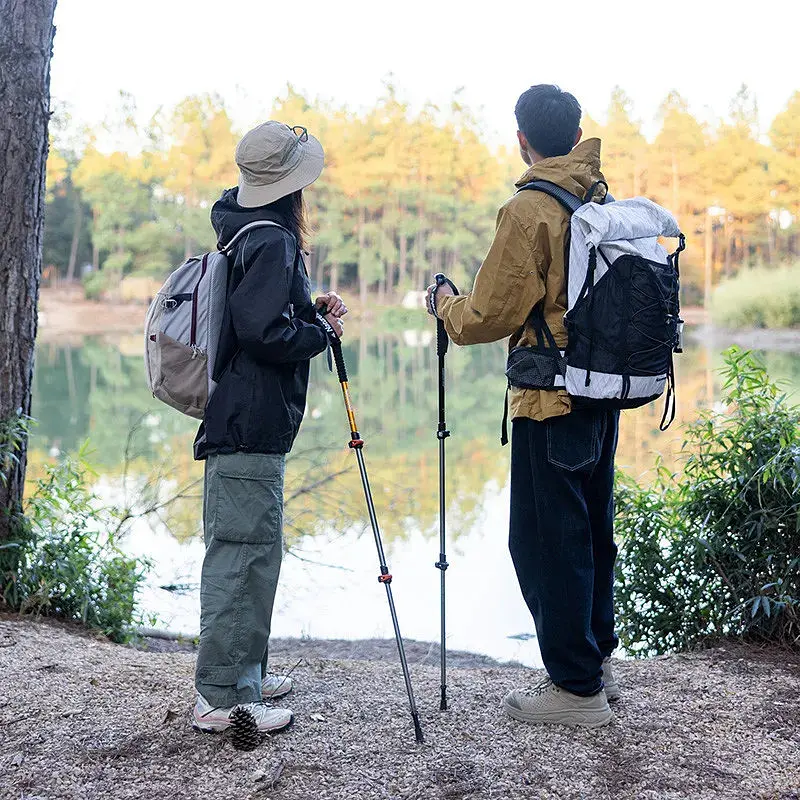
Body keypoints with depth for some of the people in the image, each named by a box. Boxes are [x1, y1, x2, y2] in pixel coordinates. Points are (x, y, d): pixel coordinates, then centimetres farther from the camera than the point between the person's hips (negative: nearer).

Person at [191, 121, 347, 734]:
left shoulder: (246, 231, 16)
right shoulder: (272, 241, -15)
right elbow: (261, 330, -25)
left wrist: (312, 308, 12)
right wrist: (321, 331, -9)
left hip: (238, 423, 11)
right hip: (251, 425, -11)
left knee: (246, 552, 17)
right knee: (243, 553, -6)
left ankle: (243, 673, 28)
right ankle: (223, 698, 0)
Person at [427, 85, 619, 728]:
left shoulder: (529, 211, -16)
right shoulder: (606, 201, 7)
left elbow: (492, 316, -14)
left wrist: (447, 308, 6)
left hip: (550, 404, -8)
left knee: (545, 541, 2)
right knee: (592, 533, 19)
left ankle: (576, 688, 10)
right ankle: (597, 659, 33)